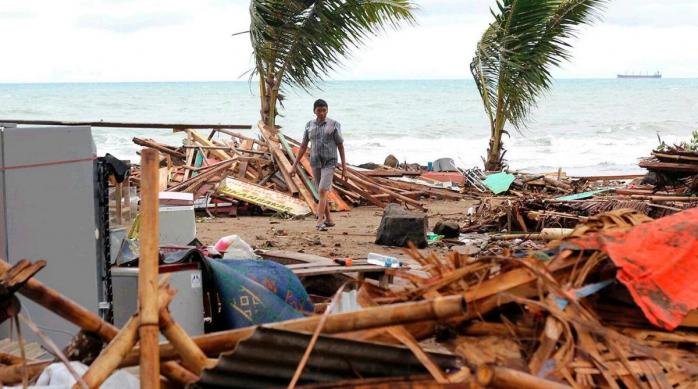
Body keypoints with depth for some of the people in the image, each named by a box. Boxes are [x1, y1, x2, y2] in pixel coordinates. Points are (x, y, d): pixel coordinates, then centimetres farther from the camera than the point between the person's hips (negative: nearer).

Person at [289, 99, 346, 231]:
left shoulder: (334, 125, -4)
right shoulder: (309, 125, 6)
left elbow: (340, 146, -2)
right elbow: (303, 146, 12)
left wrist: (344, 168, -4)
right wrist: (294, 165, 10)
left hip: (329, 162, -4)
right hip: (315, 163, 4)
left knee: (323, 191, -17)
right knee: (322, 192, 11)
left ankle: (320, 222, -21)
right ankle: (328, 220, 24)